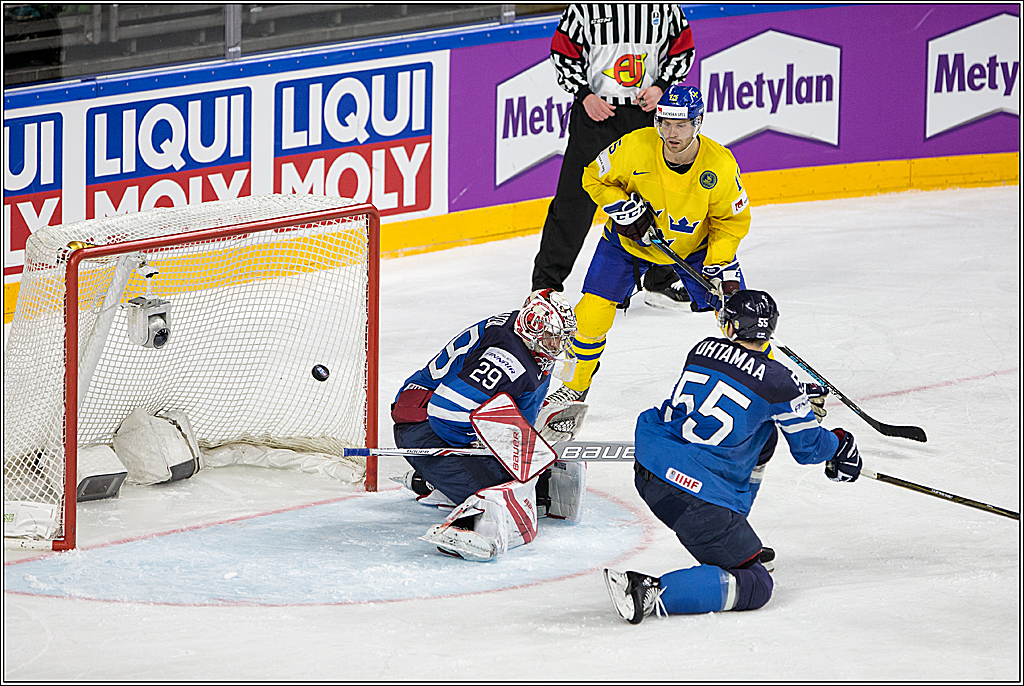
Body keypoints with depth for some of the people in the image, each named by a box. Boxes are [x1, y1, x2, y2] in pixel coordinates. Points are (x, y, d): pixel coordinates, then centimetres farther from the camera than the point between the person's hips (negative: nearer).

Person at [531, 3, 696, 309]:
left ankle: (661, 282, 24)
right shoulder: (583, 8, -8)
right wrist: (585, 95, -12)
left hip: (647, 111, 3)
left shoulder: (665, 7, -1)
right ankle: (546, 282, 5)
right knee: (575, 200, -4)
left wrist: (661, 87, -6)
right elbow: (563, 54, -1)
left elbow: (683, 49, 8)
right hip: (595, 112, -3)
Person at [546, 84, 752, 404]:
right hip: (629, 240, 0)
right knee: (593, 311, -9)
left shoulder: (720, 165, -28)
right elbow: (595, 177, -11)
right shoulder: (635, 147, -30)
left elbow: (732, 221, -13)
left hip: (694, 244, 0)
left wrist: (721, 267, -23)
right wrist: (624, 208, -26)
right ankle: (575, 386, 12)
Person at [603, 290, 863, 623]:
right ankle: (651, 592, -22)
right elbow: (808, 446, 6)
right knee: (755, 587, -2)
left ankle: (733, 542, 35)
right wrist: (839, 444, 29)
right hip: (699, 493, -7)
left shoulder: (703, 351, 12)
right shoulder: (777, 381, -5)